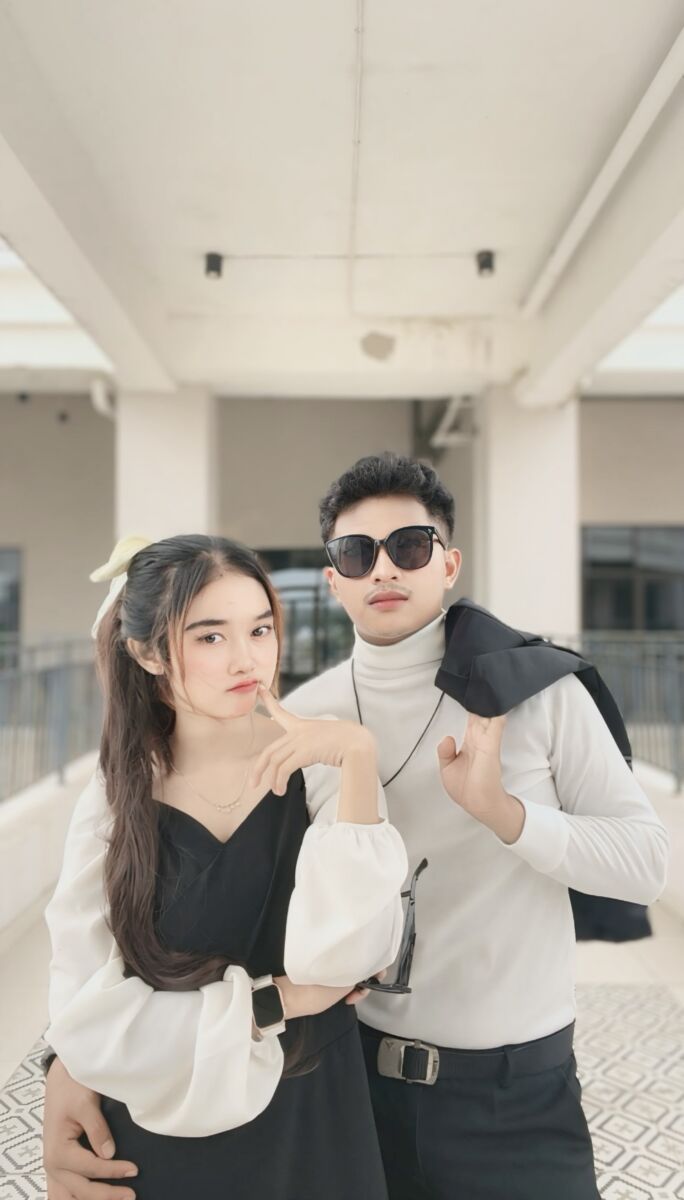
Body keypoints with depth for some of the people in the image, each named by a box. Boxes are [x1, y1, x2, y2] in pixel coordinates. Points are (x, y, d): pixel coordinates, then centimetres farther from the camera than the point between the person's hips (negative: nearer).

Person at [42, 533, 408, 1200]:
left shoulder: (323, 766, -15)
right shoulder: (116, 797, -10)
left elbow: (343, 955, -25)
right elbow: (85, 1015, -12)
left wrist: (358, 759, -32)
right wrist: (273, 1001, -16)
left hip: (308, 1121, 0)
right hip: (157, 1125, 1)